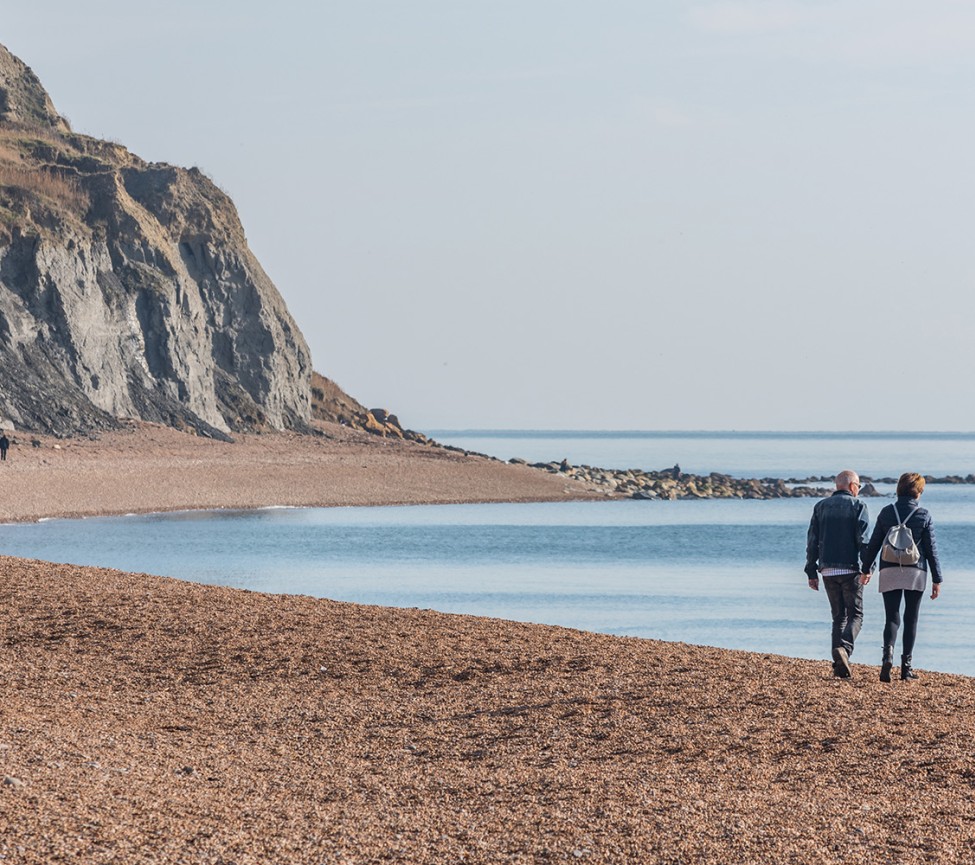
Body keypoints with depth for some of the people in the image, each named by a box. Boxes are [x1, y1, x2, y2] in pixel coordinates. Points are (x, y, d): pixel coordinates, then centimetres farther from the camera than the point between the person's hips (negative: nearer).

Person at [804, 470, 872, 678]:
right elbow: (863, 539, -11)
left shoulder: (821, 506, 11)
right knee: (855, 615, 1)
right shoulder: (858, 505, -2)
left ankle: (839, 664, 2)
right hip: (850, 569, -4)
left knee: (838, 616, 12)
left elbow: (812, 541, 9)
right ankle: (844, 648, -25)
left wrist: (811, 572, 11)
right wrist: (868, 567, -11)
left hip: (827, 569, 4)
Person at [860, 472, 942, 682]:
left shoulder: (886, 513, 4)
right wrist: (937, 579, 4)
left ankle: (888, 654, -24)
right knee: (911, 619, 8)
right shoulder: (924, 516, -2)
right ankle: (906, 666, 5)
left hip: (889, 572, 1)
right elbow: (931, 549, -1)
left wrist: (866, 570, 18)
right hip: (915, 573, -1)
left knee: (892, 618, 3)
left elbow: (873, 544, 7)